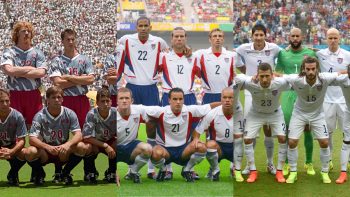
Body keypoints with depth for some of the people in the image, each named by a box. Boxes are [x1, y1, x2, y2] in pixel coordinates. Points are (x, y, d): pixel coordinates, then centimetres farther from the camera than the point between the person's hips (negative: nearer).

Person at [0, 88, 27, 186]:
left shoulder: (17, 116, -19)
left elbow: (22, 140, -18)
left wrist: (11, 151, -38)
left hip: (12, 147, 0)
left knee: (25, 154, -31)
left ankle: (12, 174, -1)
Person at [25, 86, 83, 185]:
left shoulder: (69, 114, -7)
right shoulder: (40, 116, -12)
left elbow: (78, 135, -16)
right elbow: (32, 139, -21)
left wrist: (68, 144, -38)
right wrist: (48, 147, -39)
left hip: (63, 153, 2)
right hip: (45, 153, -1)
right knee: (30, 152, -33)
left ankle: (65, 173, 0)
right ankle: (40, 174, 1)